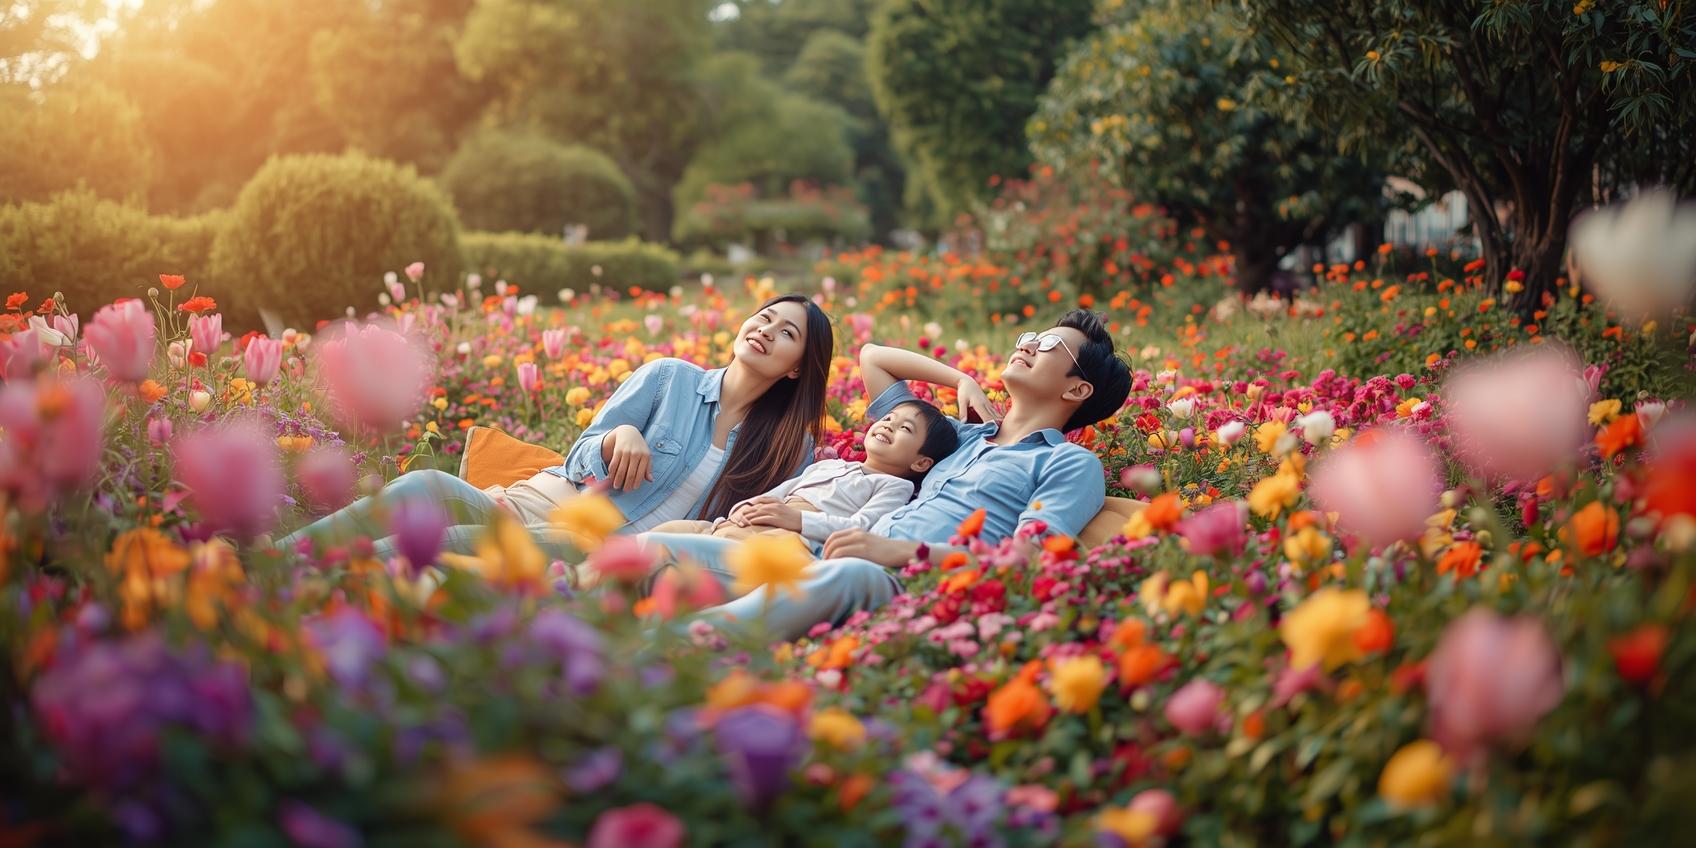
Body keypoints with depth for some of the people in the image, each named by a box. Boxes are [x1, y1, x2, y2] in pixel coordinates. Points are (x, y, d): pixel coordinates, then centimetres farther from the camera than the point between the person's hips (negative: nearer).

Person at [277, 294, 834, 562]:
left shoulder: (793, 451, 12)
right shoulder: (670, 378, 11)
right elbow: (578, 461, 6)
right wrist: (618, 437, -16)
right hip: (548, 500, 2)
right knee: (426, 489, -30)